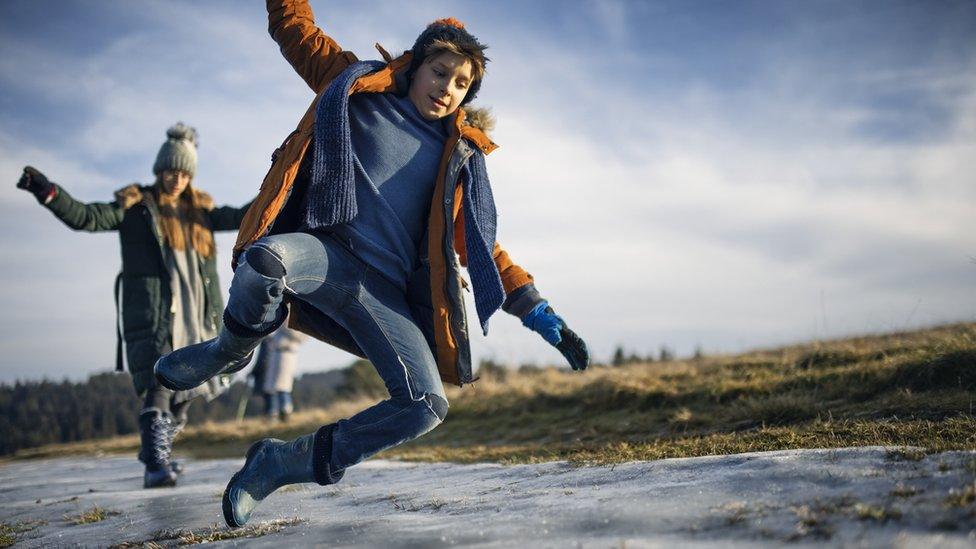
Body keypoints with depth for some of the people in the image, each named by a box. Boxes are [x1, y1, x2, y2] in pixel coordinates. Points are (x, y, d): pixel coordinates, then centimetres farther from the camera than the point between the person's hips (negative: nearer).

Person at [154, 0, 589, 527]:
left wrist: (542, 316, 16)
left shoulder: (458, 156, 21)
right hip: (325, 252, -3)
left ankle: (281, 462, 1)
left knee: (425, 406, -20)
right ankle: (230, 350, -2)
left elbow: (482, 247, 23)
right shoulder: (356, 86, 16)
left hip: (385, 293, 3)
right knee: (266, 260, -40)